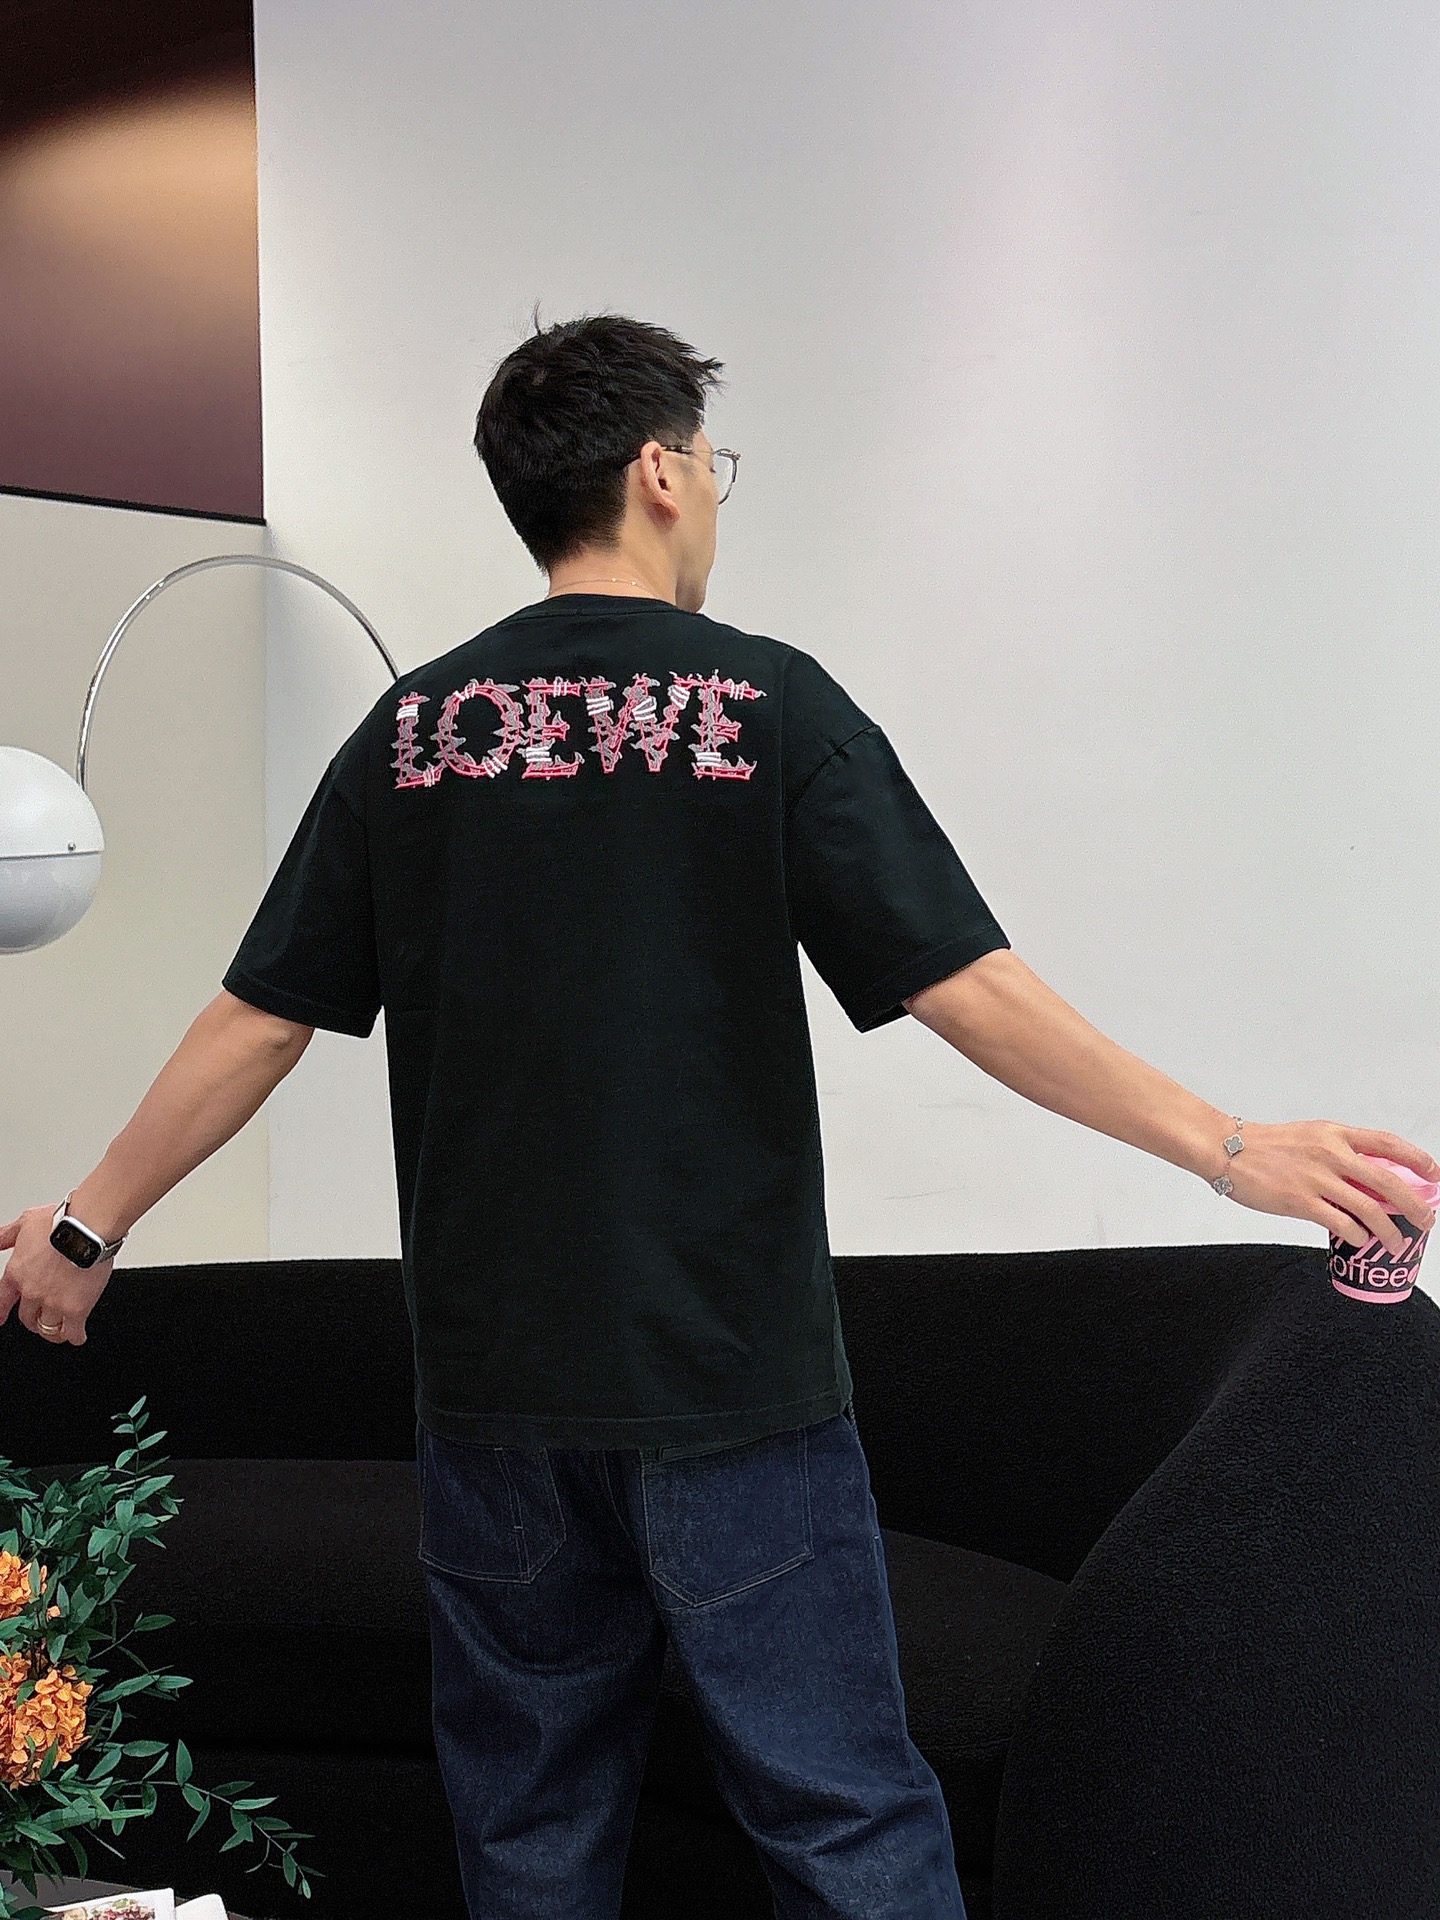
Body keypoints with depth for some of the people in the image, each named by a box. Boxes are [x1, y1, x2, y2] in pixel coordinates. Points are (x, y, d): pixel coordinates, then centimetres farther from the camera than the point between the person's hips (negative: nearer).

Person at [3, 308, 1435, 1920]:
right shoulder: (769, 708, -7)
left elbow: (255, 1024, 4)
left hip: (493, 1379, 4)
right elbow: (968, 993, -13)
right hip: (731, 1377, -4)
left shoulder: (413, 728, 3)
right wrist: (1236, 1150, -11)